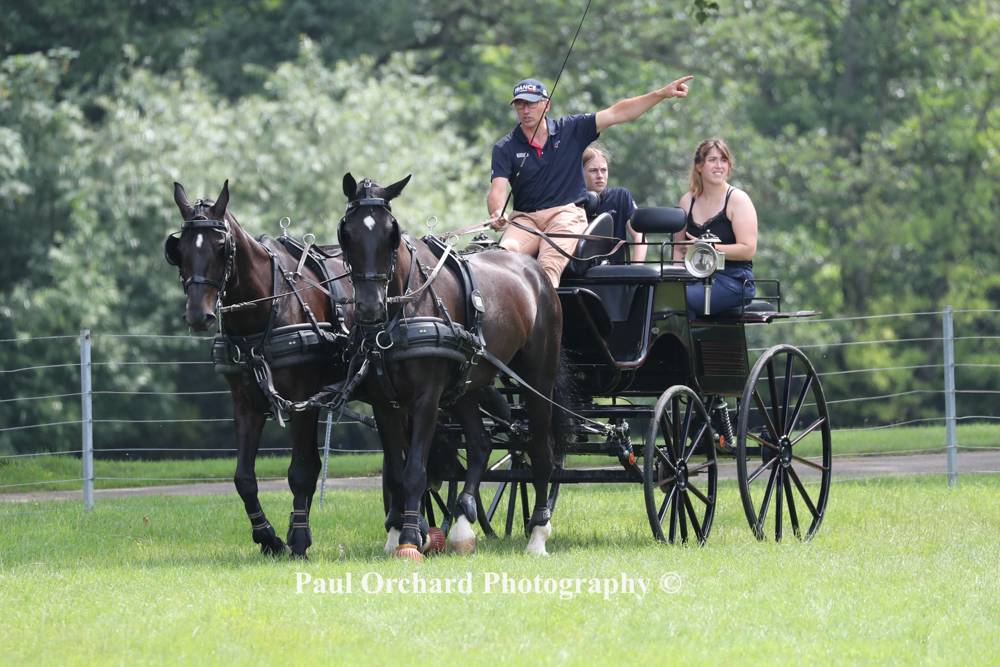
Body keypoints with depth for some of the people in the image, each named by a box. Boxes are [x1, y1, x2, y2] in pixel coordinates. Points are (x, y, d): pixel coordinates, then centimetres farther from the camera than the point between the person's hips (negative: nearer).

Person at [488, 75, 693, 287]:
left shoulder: (570, 130, 9)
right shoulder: (506, 148, 7)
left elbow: (618, 113, 7)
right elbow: (498, 188, -5)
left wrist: (662, 94, 1)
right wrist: (496, 214, -29)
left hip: (566, 214, -1)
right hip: (524, 219, 1)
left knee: (549, 265, -31)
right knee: (505, 252, -33)